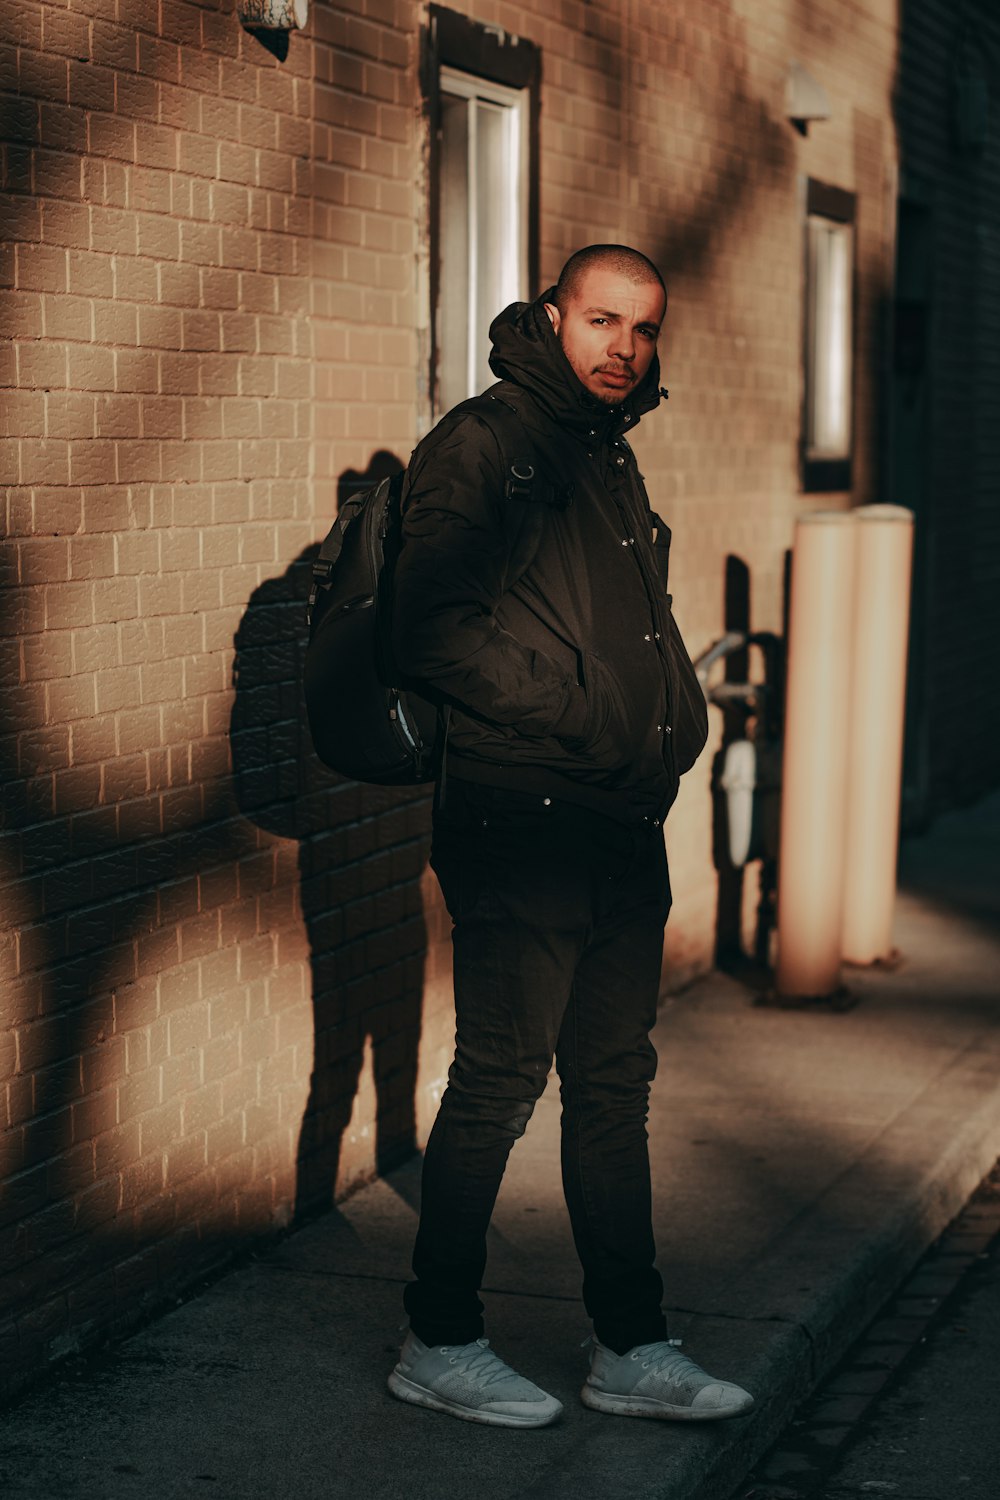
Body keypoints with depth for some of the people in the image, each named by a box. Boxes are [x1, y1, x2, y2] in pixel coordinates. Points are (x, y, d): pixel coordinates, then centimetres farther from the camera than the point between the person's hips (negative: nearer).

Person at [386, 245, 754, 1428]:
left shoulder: (611, 458, 19)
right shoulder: (483, 445, -9)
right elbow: (431, 627, -19)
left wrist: (676, 718, 10)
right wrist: (575, 712, -17)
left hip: (624, 828, 9)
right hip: (521, 823, -9)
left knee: (614, 1084, 12)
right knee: (502, 1077, -1)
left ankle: (632, 1350, 21)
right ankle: (439, 1341, 13)